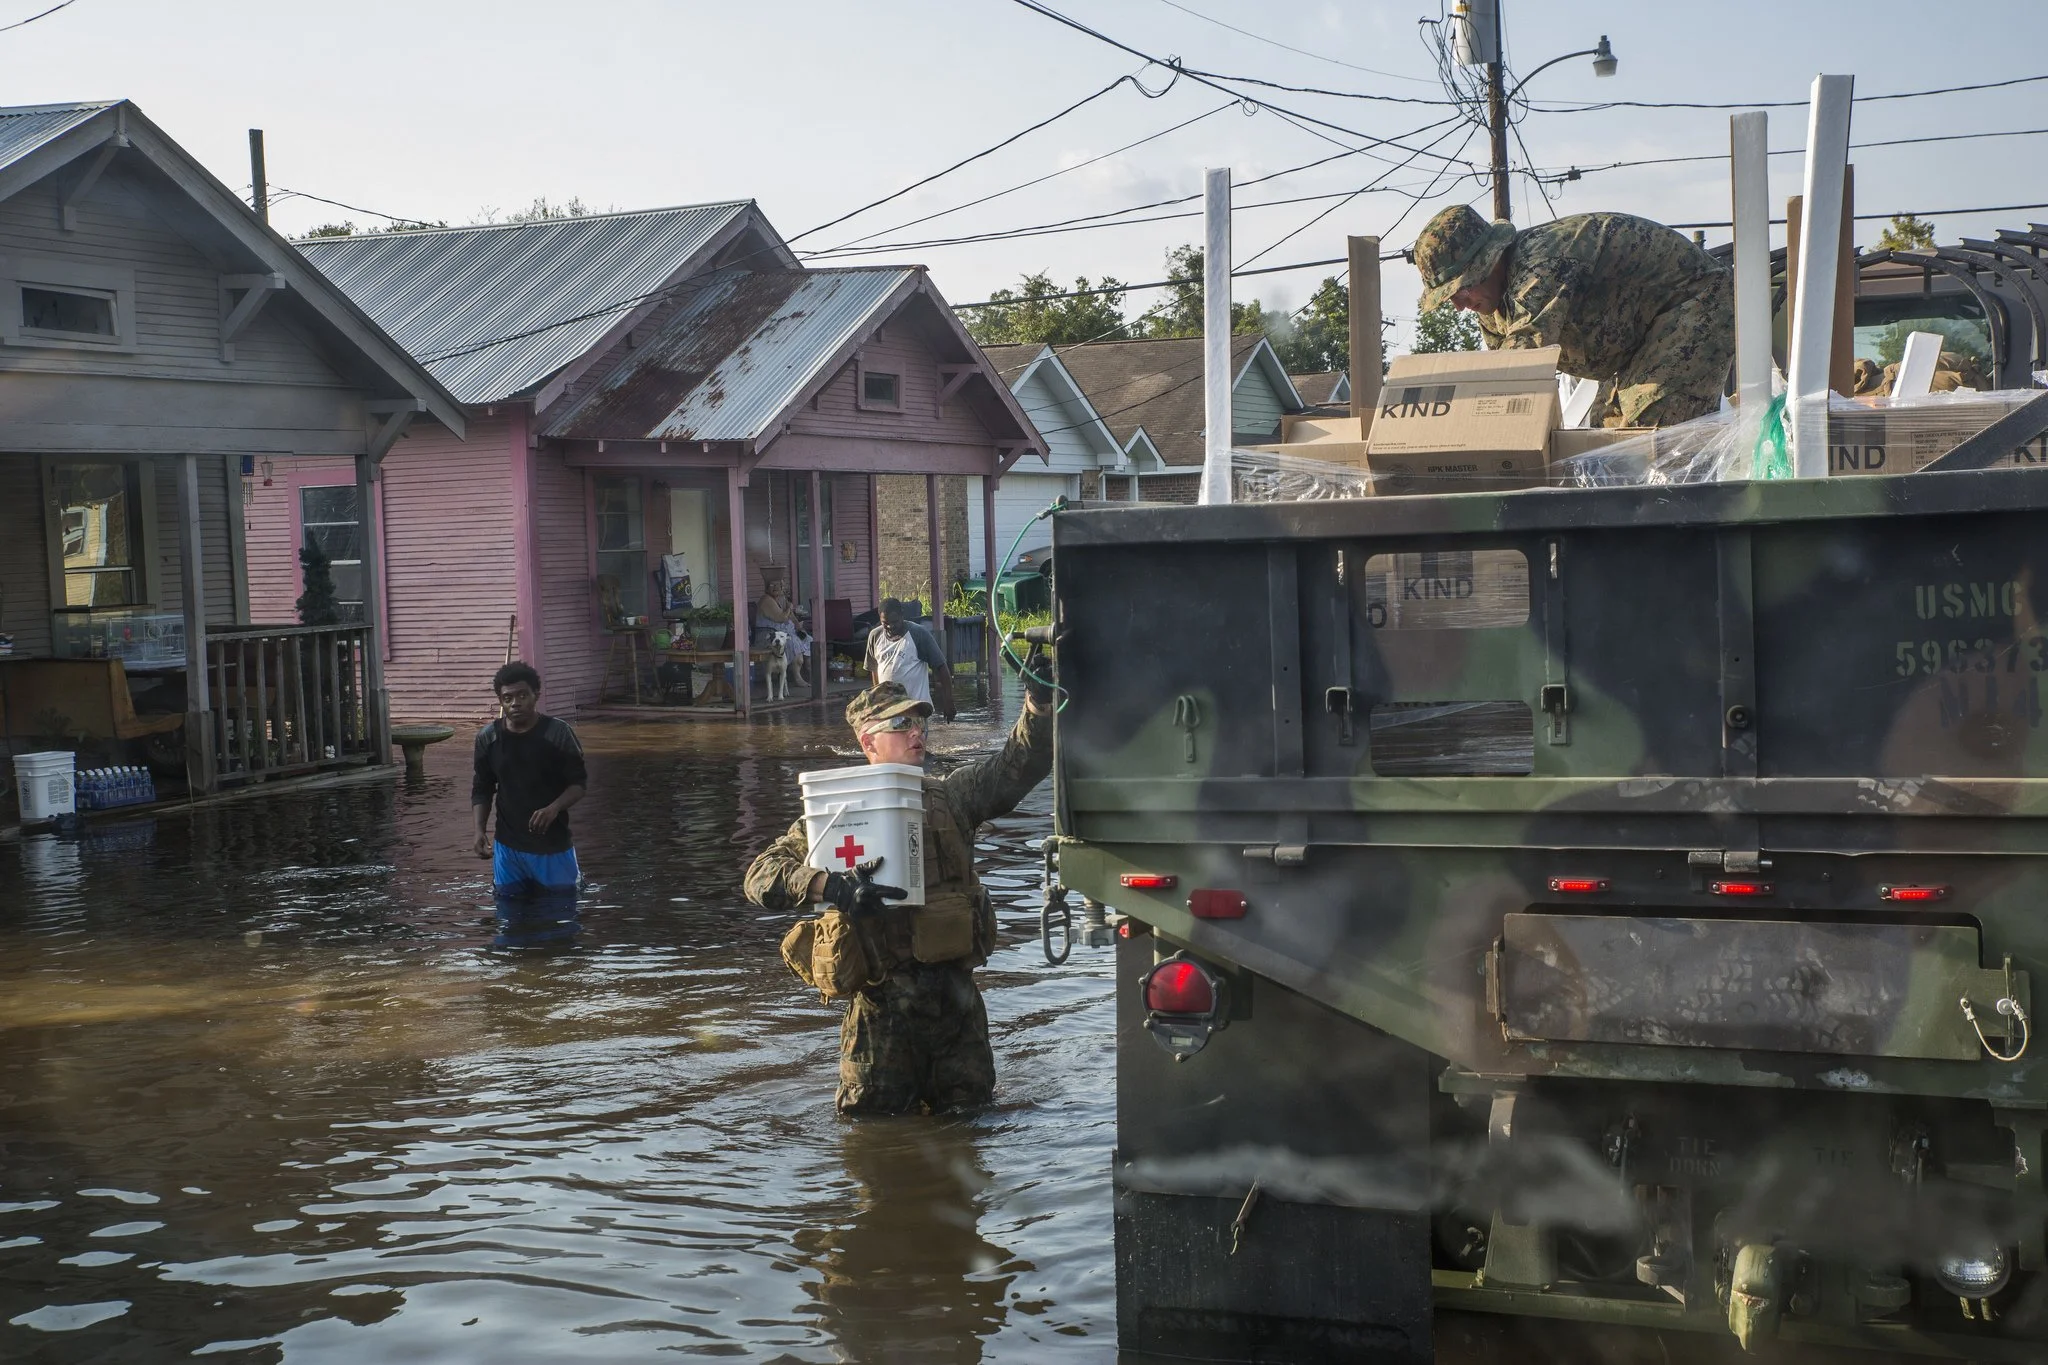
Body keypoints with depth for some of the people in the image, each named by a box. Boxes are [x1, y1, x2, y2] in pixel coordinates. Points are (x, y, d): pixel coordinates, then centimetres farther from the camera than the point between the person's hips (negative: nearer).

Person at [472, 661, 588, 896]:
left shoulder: (558, 733, -11)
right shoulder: (488, 738, -2)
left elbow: (579, 783, -4)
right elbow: (482, 789, 10)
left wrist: (554, 808, -24)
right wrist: (480, 830, -6)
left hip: (553, 843, -3)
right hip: (507, 846, 3)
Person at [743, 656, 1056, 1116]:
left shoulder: (950, 796, 10)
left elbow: (1019, 765, 1)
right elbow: (761, 877, -8)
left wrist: (1039, 700, -16)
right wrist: (829, 887, -26)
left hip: (956, 995, 3)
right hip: (883, 1004, -3)